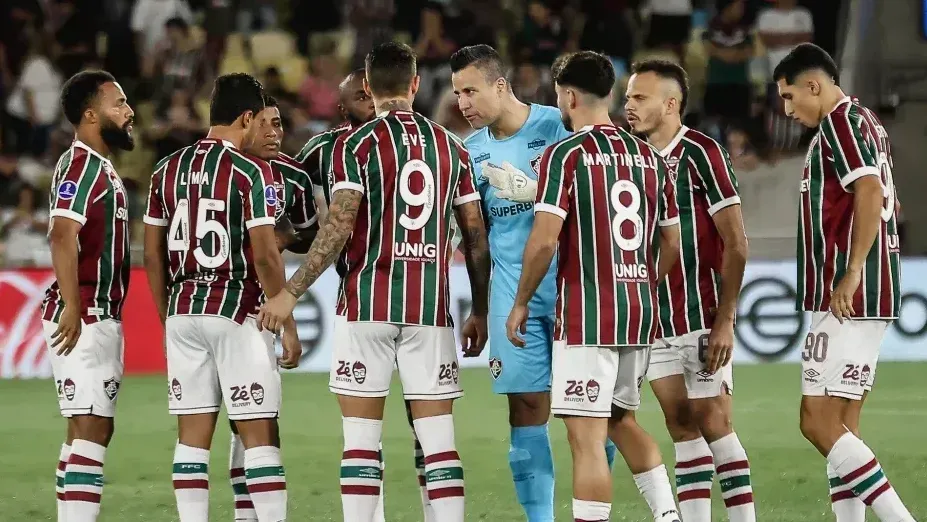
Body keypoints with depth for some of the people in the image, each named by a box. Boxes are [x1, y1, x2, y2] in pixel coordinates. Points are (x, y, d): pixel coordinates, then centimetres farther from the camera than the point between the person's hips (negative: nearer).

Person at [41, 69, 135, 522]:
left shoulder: (102, 168, 19)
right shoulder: (81, 166, -14)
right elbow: (61, 235, -25)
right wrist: (72, 308, -31)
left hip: (100, 318, 10)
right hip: (84, 317, -10)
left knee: (91, 430, 12)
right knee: (90, 428, -14)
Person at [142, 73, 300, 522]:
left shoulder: (167, 170, 9)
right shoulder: (251, 172, -9)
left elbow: (153, 256, 11)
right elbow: (264, 255, -13)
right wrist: (288, 324, -6)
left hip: (182, 312, 5)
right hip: (237, 314, -5)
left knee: (192, 437, 7)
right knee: (260, 435, -2)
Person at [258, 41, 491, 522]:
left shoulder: (356, 144, -3)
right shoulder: (450, 147, 9)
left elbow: (339, 229, -12)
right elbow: (476, 235, 10)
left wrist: (291, 293, -8)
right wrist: (480, 311, 19)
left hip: (367, 304, -3)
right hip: (430, 309, 3)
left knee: (361, 438, 1)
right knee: (438, 441, 3)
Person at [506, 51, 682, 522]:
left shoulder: (565, 155, -9)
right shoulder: (648, 156, 10)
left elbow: (544, 240, -16)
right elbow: (672, 244, 14)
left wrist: (520, 303, -3)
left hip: (585, 317, -7)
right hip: (641, 312, 7)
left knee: (587, 437, -7)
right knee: (622, 420, 23)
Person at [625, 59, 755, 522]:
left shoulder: (700, 153, -10)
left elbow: (735, 243, -13)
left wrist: (724, 320, -17)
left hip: (701, 318, -6)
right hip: (655, 322, 6)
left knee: (712, 422, -6)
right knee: (681, 427, 6)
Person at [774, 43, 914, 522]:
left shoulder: (840, 122, -10)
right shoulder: (867, 123, 19)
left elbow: (870, 191, -23)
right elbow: (888, 202, 26)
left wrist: (851, 273, -26)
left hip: (848, 298, -10)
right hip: (870, 300, 10)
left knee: (818, 423, -11)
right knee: (841, 428, 8)